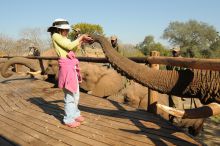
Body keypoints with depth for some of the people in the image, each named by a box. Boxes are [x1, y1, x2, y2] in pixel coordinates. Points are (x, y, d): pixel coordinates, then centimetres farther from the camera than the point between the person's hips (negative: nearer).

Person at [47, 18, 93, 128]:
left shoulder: (64, 38, 21)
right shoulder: (56, 36, -3)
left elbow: (73, 49, 26)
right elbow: (69, 46, -13)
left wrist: (82, 41, 16)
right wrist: (81, 37, -2)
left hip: (72, 66, 9)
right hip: (66, 65, -9)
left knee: (76, 93, 16)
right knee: (69, 94, -4)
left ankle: (74, 114, 31)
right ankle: (68, 119, 10)